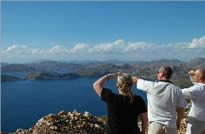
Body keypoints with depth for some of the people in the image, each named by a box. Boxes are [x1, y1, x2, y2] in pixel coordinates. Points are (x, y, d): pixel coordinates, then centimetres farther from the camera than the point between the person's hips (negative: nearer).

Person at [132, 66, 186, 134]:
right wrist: (178, 122, 18)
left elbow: (136, 80, 5)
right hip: (170, 126, 2)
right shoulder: (177, 90, -3)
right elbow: (181, 110, 0)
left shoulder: (152, 86, -9)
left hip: (155, 124, -2)